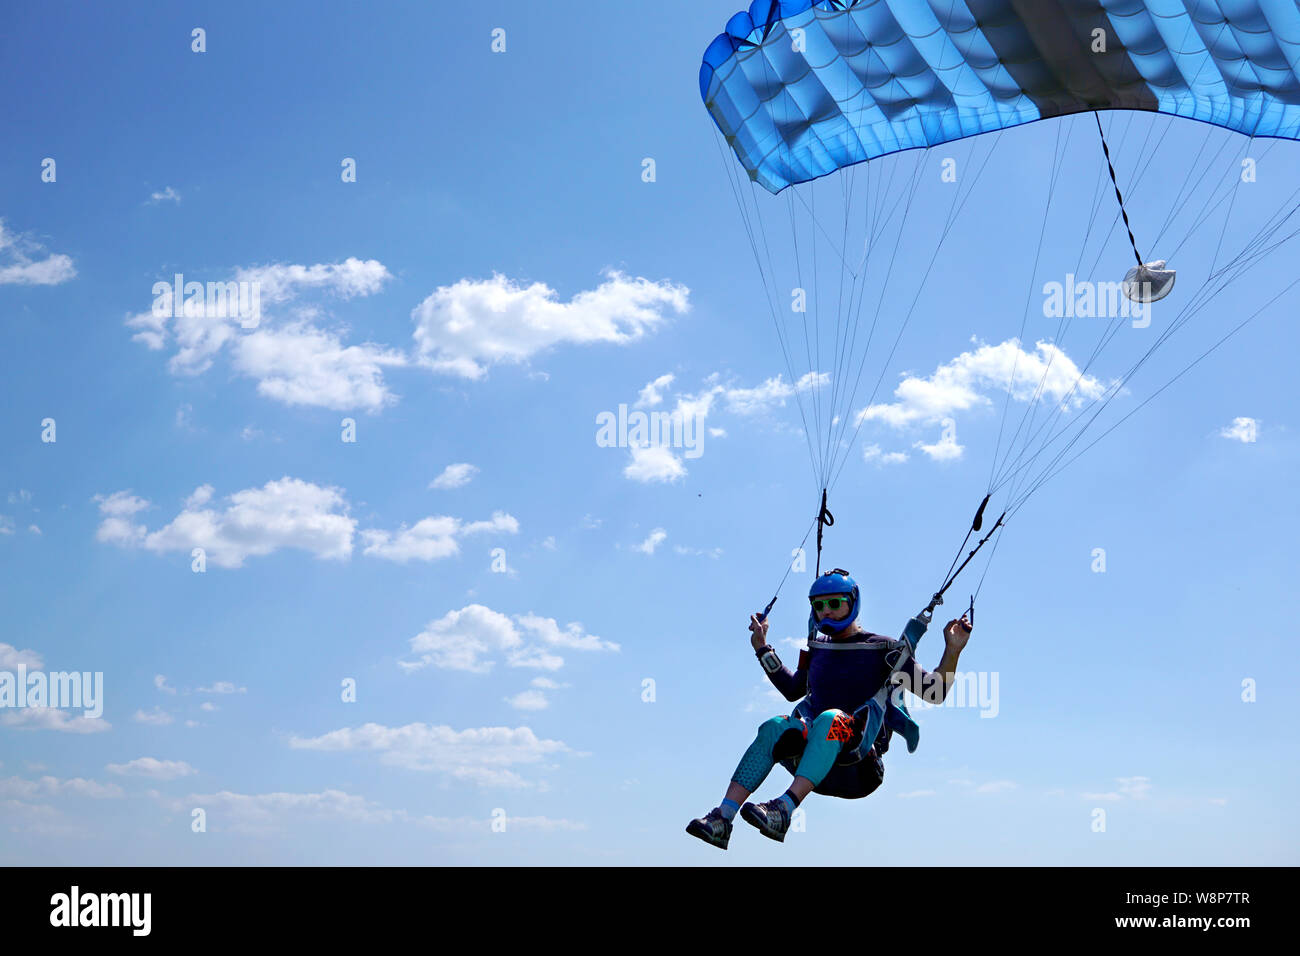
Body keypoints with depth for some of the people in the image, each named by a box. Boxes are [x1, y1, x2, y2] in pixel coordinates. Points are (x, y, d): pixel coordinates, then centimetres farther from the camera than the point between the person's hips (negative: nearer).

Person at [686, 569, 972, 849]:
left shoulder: (883, 651, 6)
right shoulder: (818, 648, 20)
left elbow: (934, 693, 3)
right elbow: (793, 689, 36)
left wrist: (953, 650, -10)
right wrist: (762, 648, 32)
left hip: (858, 761, -4)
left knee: (830, 719, -36)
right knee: (773, 728, -27)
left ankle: (783, 810, -55)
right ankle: (722, 819, -40)